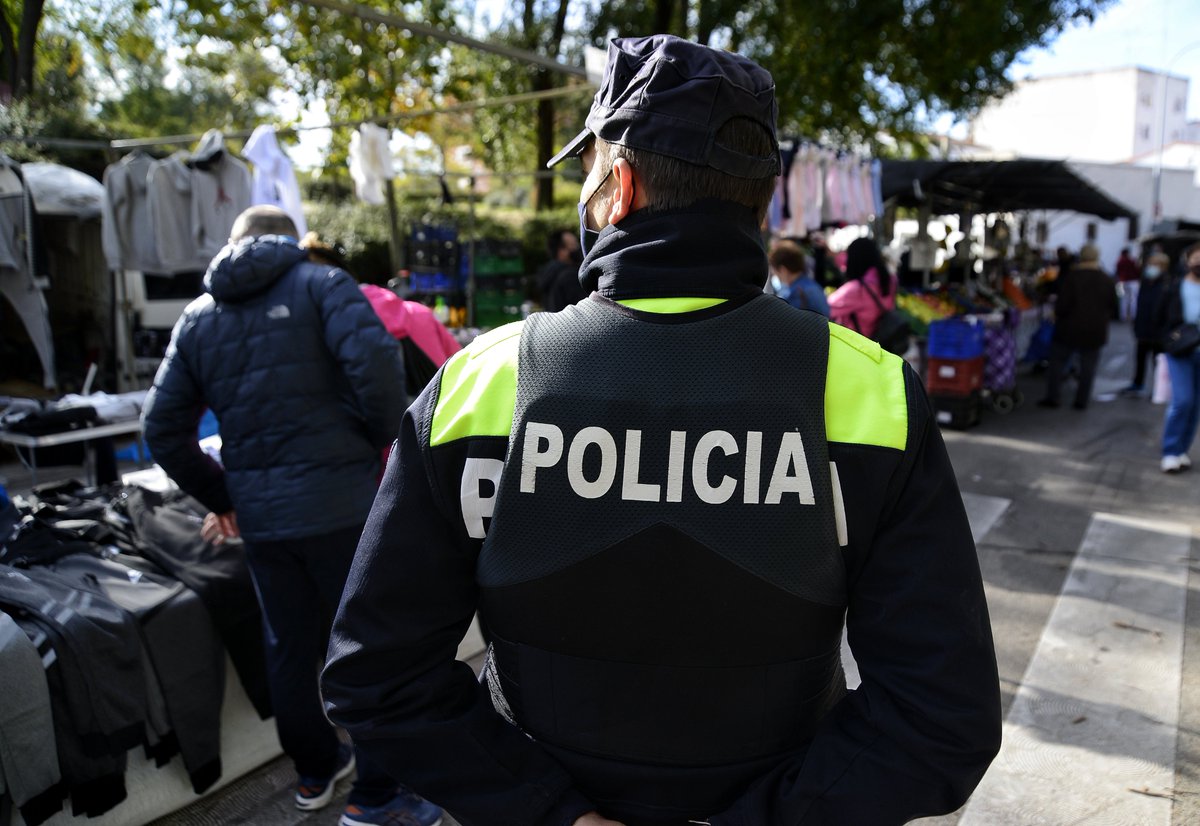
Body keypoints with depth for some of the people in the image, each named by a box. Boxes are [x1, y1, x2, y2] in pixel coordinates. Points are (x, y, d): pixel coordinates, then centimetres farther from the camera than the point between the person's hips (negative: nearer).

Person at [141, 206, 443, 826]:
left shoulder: (197, 317, 13)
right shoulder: (321, 284, -2)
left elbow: (163, 430, 12)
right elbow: (375, 361, -21)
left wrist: (220, 498, 20)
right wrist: (383, 440, -5)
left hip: (259, 516, 5)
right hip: (341, 501, -5)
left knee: (289, 647, 18)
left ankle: (315, 772, 36)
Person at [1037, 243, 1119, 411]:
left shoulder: (1070, 276, -12)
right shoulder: (1107, 280, 2)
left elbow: (1062, 304, -16)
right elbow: (1113, 309, 8)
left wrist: (1058, 315, 3)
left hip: (1070, 328, -3)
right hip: (1095, 330, 3)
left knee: (1057, 361, 8)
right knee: (1088, 366, 9)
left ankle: (1051, 397, 5)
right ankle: (1082, 400, 9)